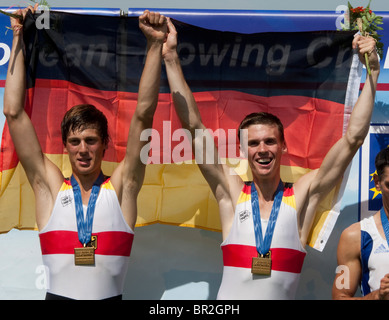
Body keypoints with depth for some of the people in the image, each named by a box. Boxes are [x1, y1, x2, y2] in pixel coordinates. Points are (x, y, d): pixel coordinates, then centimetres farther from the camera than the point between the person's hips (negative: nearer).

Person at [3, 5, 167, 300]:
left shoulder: (121, 187, 4)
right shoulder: (50, 186, 5)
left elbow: (143, 115, 0)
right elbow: (14, 113, 4)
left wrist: (155, 45, -3)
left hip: (111, 295, 0)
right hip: (58, 293, 0)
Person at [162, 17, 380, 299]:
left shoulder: (302, 197, 0)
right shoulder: (231, 193, 0)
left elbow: (354, 138, -2)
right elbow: (194, 128, -3)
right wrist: (171, 59, -6)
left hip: (283, 294, 1)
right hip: (229, 296, 0)